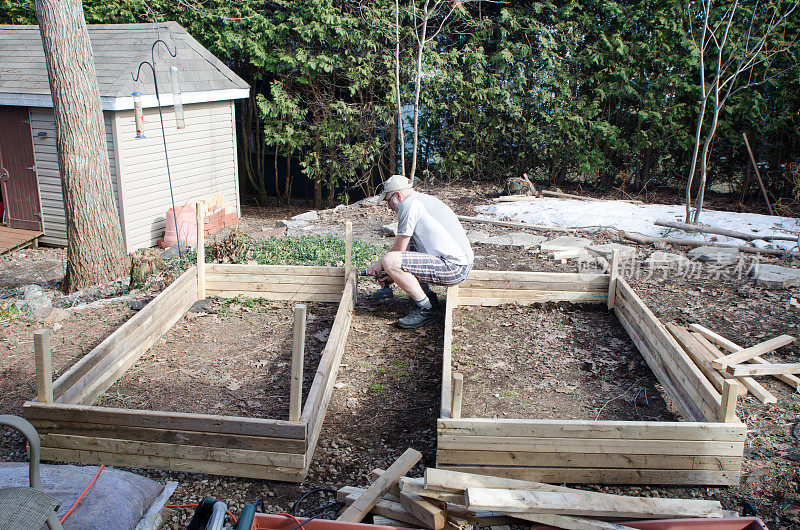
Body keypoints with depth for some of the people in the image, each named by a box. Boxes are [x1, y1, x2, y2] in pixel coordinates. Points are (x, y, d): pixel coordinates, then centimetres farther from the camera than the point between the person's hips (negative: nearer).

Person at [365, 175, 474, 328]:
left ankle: (426, 309, -6)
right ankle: (428, 296, 20)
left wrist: (379, 264, 13)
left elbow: (399, 249, -5)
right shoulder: (426, 199, 22)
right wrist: (394, 275, 27)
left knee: (390, 260, -18)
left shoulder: (409, 204, -9)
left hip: (454, 269, -11)